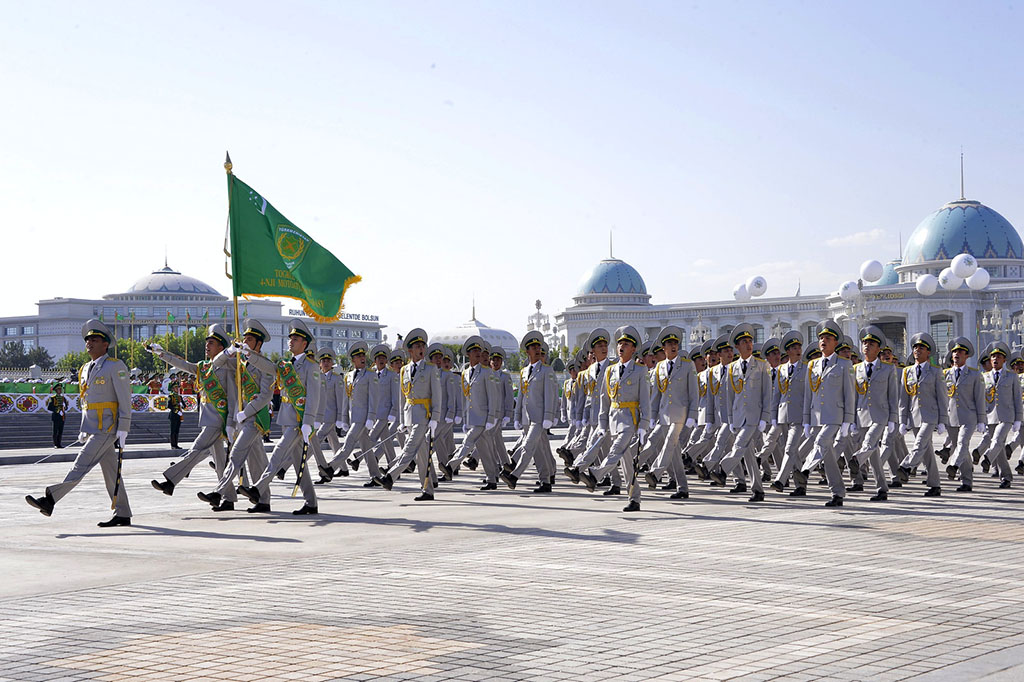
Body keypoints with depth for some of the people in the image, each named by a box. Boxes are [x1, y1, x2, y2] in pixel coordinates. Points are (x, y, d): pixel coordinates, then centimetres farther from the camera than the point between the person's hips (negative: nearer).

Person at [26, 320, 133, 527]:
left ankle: (50, 500, -19)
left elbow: (125, 400, -12)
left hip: (107, 428, -8)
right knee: (110, 472, 9)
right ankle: (123, 515, 12)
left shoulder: (115, 366, -8)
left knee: (82, 464, -13)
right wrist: (84, 429, 19)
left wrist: (123, 430, -17)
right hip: (94, 428, 9)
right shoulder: (85, 369, 17)